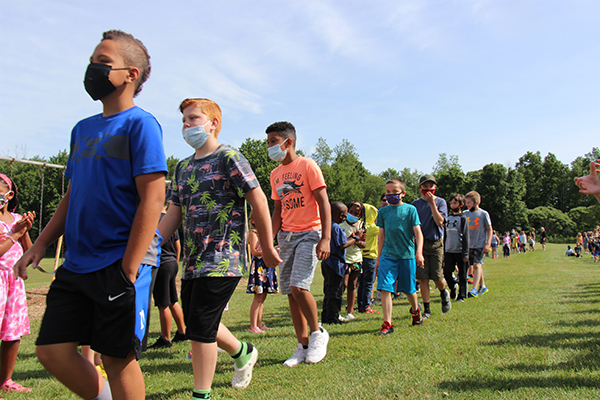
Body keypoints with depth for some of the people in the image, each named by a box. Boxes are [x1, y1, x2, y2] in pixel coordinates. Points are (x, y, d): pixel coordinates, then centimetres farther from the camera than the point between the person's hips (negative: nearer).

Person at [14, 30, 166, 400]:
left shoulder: (140, 124, -7)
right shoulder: (83, 129, 16)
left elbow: (152, 198, -15)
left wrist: (129, 269, -19)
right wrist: (41, 244, 13)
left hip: (122, 262, -7)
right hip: (77, 263, 8)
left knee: (118, 357, 1)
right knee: (52, 351, 8)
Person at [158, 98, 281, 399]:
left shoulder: (228, 158, -6)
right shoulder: (183, 167, 16)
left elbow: (258, 200, -8)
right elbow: (173, 214, 16)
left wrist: (267, 247, -6)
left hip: (222, 258, -8)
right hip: (193, 260, 8)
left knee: (199, 326, -6)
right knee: (196, 324, 15)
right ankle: (242, 352, 40)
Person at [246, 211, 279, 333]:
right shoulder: (253, 233, -5)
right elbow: (254, 251, -13)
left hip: (267, 265, 9)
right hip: (258, 265, -9)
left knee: (262, 297, 9)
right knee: (258, 297, -10)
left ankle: (259, 324, 14)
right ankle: (253, 326, -7)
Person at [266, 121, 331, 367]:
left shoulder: (307, 166, -4)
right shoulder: (276, 174, 16)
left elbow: (324, 203, -9)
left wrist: (326, 238, -19)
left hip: (308, 234, -7)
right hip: (286, 236, 7)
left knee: (299, 286, -19)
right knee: (290, 292, 4)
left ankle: (317, 333, 5)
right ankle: (303, 346, 14)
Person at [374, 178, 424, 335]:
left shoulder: (410, 209, 0)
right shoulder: (383, 211, 8)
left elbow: (418, 233, -3)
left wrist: (419, 253, -16)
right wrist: (378, 259, 14)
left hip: (407, 255, -2)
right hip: (388, 255, 2)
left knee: (409, 289, 10)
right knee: (385, 288, -9)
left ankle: (415, 309, 42)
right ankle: (387, 324, -3)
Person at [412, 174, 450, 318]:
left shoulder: (441, 202, 3)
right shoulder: (416, 204, 7)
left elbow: (439, 222, -11)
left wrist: (432, 203, -15)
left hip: (436, 243, -1)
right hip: (420, 243, 1)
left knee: (438, 278, -2)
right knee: (423, 278, 0)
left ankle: (444, 293, 33)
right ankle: (427, 310, 11)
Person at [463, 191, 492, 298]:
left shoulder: (483, 214, -5)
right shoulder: (465, 214, 6)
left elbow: (489, 229, -1)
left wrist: (488, 244, -8)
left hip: (480, 245, -5)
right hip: (469, 245, 5)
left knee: (477, 265, -15)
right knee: (478, 266, 13)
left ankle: (474, 289, -19)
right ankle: (482, 286, 26)